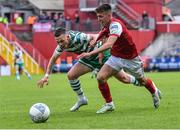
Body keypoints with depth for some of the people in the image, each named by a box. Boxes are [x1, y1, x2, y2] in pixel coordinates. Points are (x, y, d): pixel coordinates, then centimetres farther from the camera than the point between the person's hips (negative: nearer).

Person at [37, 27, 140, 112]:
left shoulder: (77, 38, -36)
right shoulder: (62, 45, -13)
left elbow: (95, 37, -32)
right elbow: (53, 59, 1)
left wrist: (101, 53, -38)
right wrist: (46, 76, -5)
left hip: (102, 54, -6)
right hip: (89, 59, 6)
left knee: (123, 78, -3)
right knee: (71, 75, -7)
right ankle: (81, 99, 13)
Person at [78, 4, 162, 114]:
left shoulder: (115, 25, -32)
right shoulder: (107, 26, -6)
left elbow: (109, 44, -47)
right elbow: (99, 36, 19)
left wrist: (90, 53, -52)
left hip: (130, 58, -6)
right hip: (116, 57, 6)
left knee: (142, 81, 17)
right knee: (101, 78, -14)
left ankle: (155, 92, 50)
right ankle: (109, 104, 2)